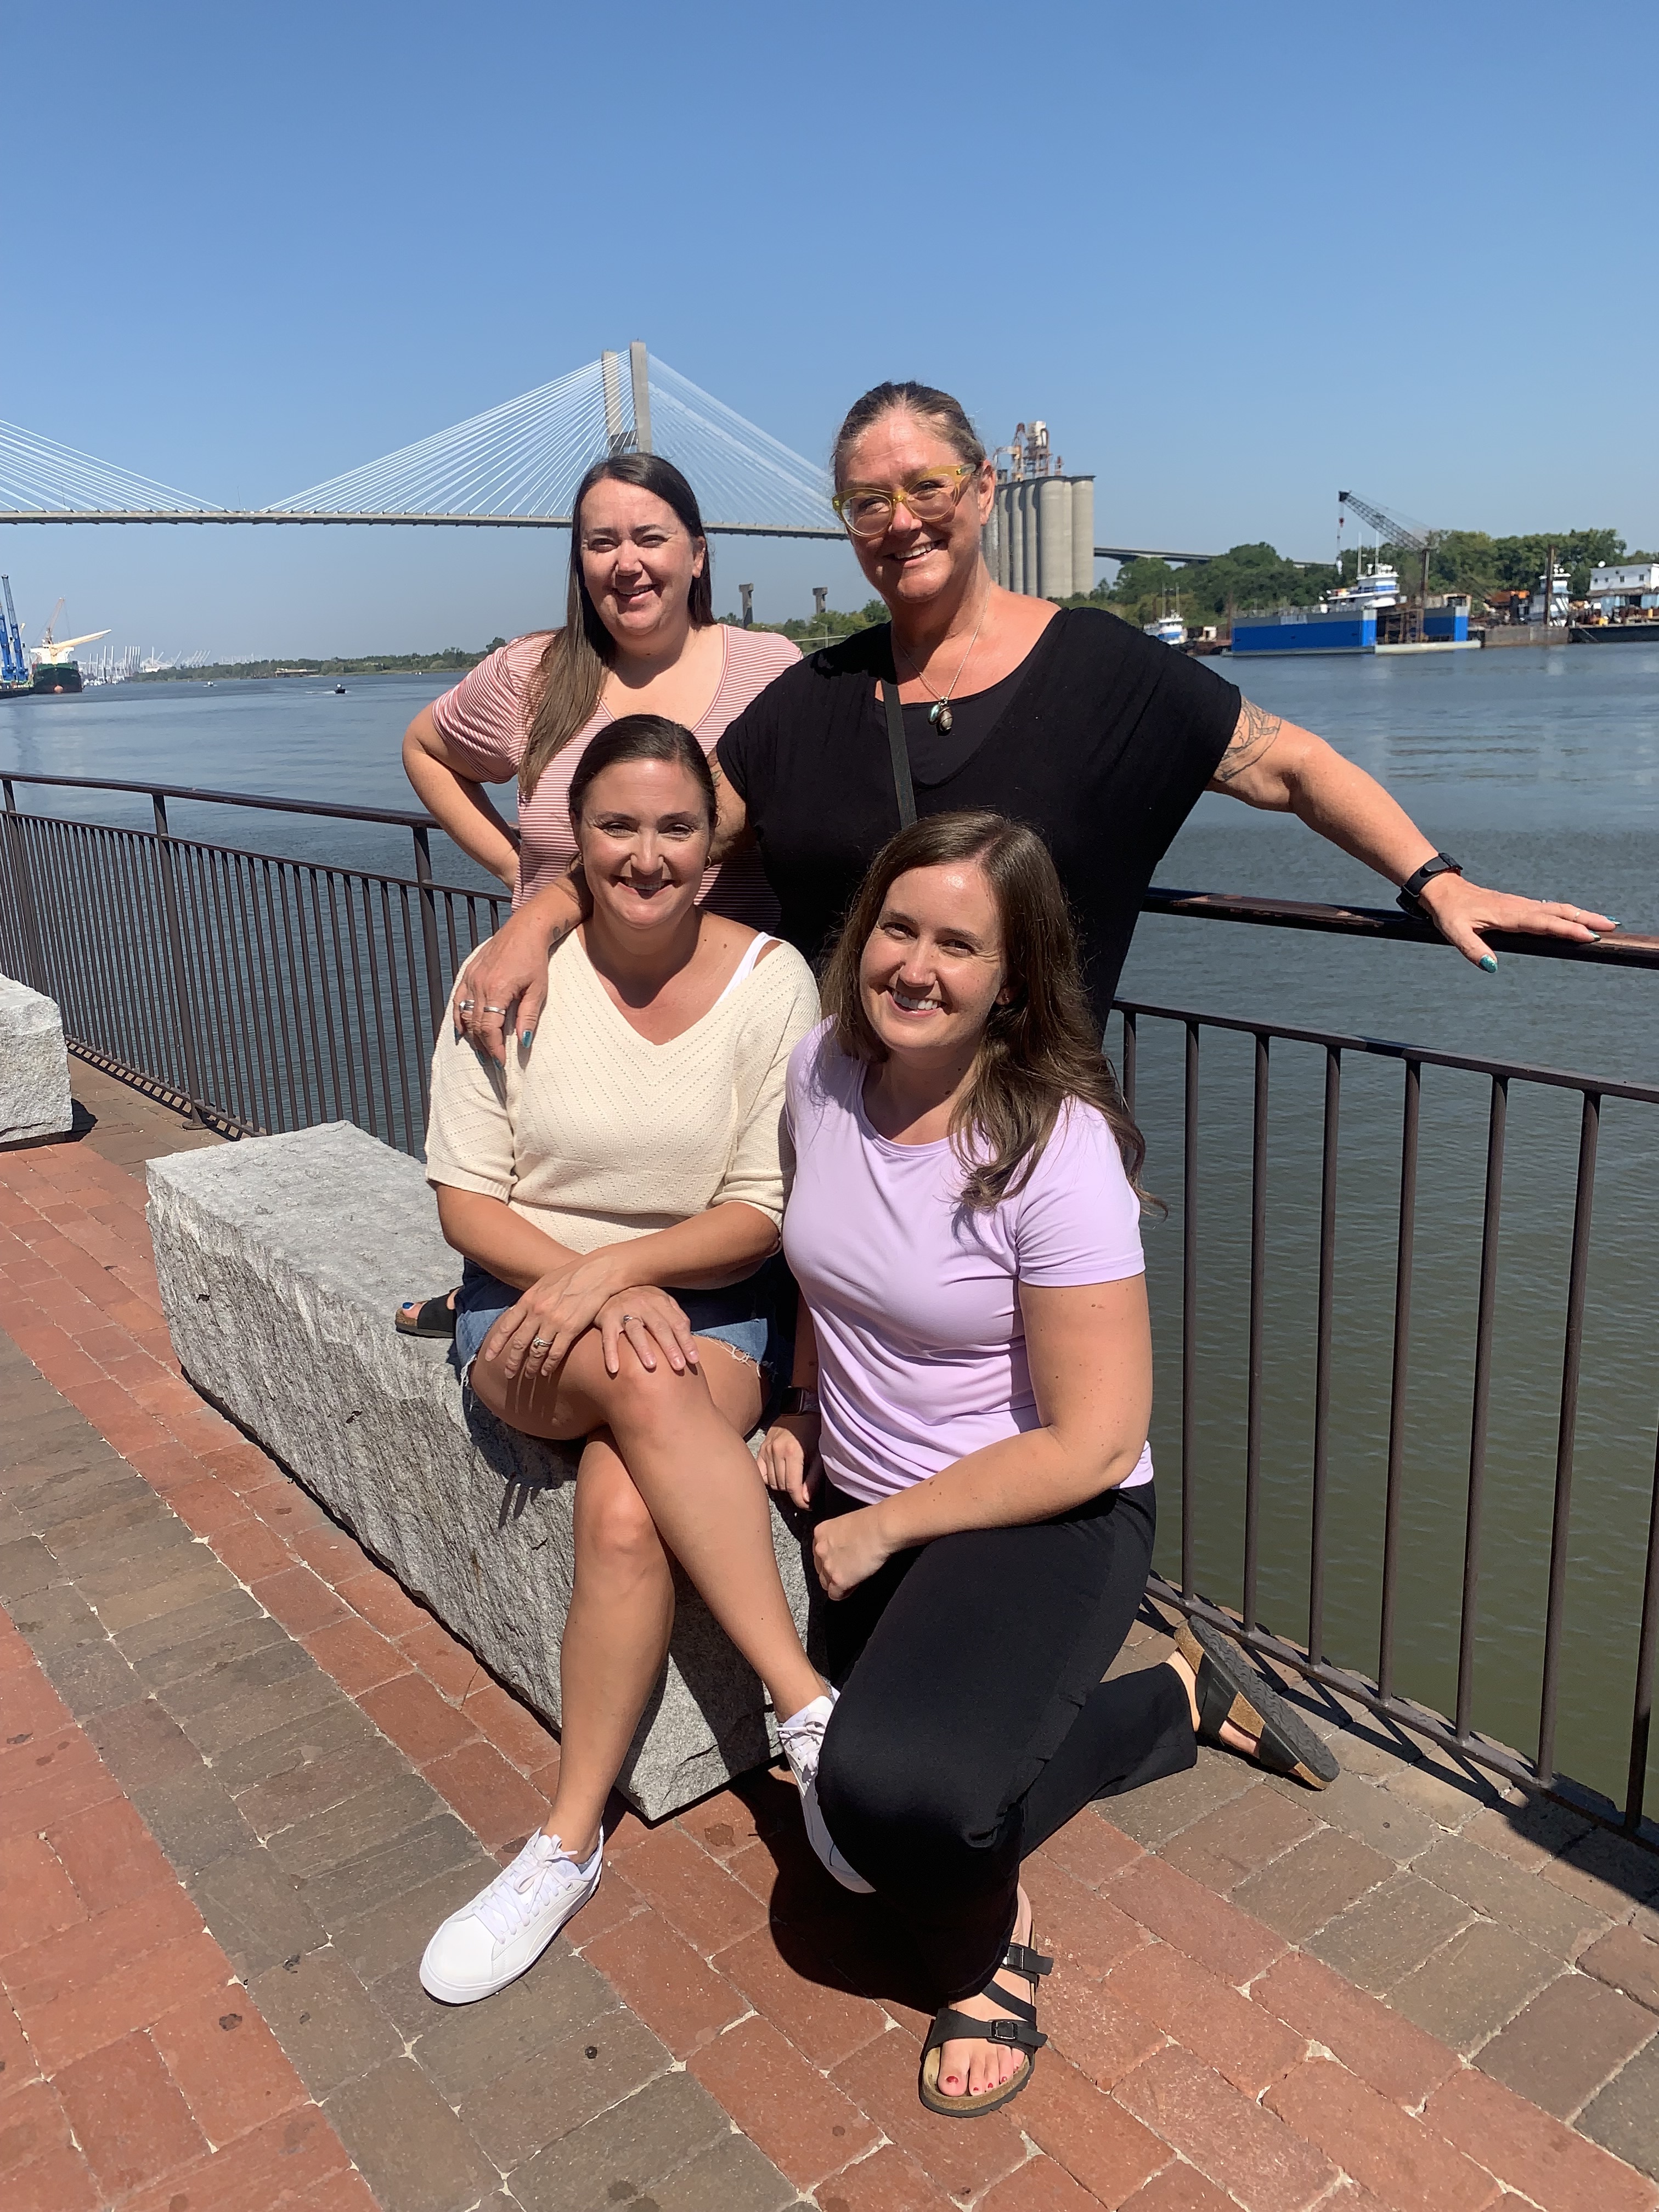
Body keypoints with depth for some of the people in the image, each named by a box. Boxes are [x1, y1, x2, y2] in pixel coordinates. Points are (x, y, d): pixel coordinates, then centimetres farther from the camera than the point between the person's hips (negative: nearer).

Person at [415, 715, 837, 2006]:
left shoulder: (771, 980, -7)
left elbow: (763, 1215, -7)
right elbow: (467, 1199, -4)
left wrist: (619, 1268, -22)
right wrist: (592, 1291, -20)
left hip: (717, 1310, 0)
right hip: (530, 1304, 1)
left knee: (623, 1509, -30)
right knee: (644, 1377, -35)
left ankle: (571, 1839, -12)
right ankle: (807, 1705, -27)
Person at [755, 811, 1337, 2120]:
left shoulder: (1059, 1151, -23)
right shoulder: (823, 1068, -4)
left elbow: (1092, 1441, -21)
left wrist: (878, 1530, -14)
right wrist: (804, 1413, 6)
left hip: (1044, 1519, -7)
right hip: (866, 1501, 7)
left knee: (895, 1796, -31)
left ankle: (985, 1937, 7)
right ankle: (1187, 1703, 23)